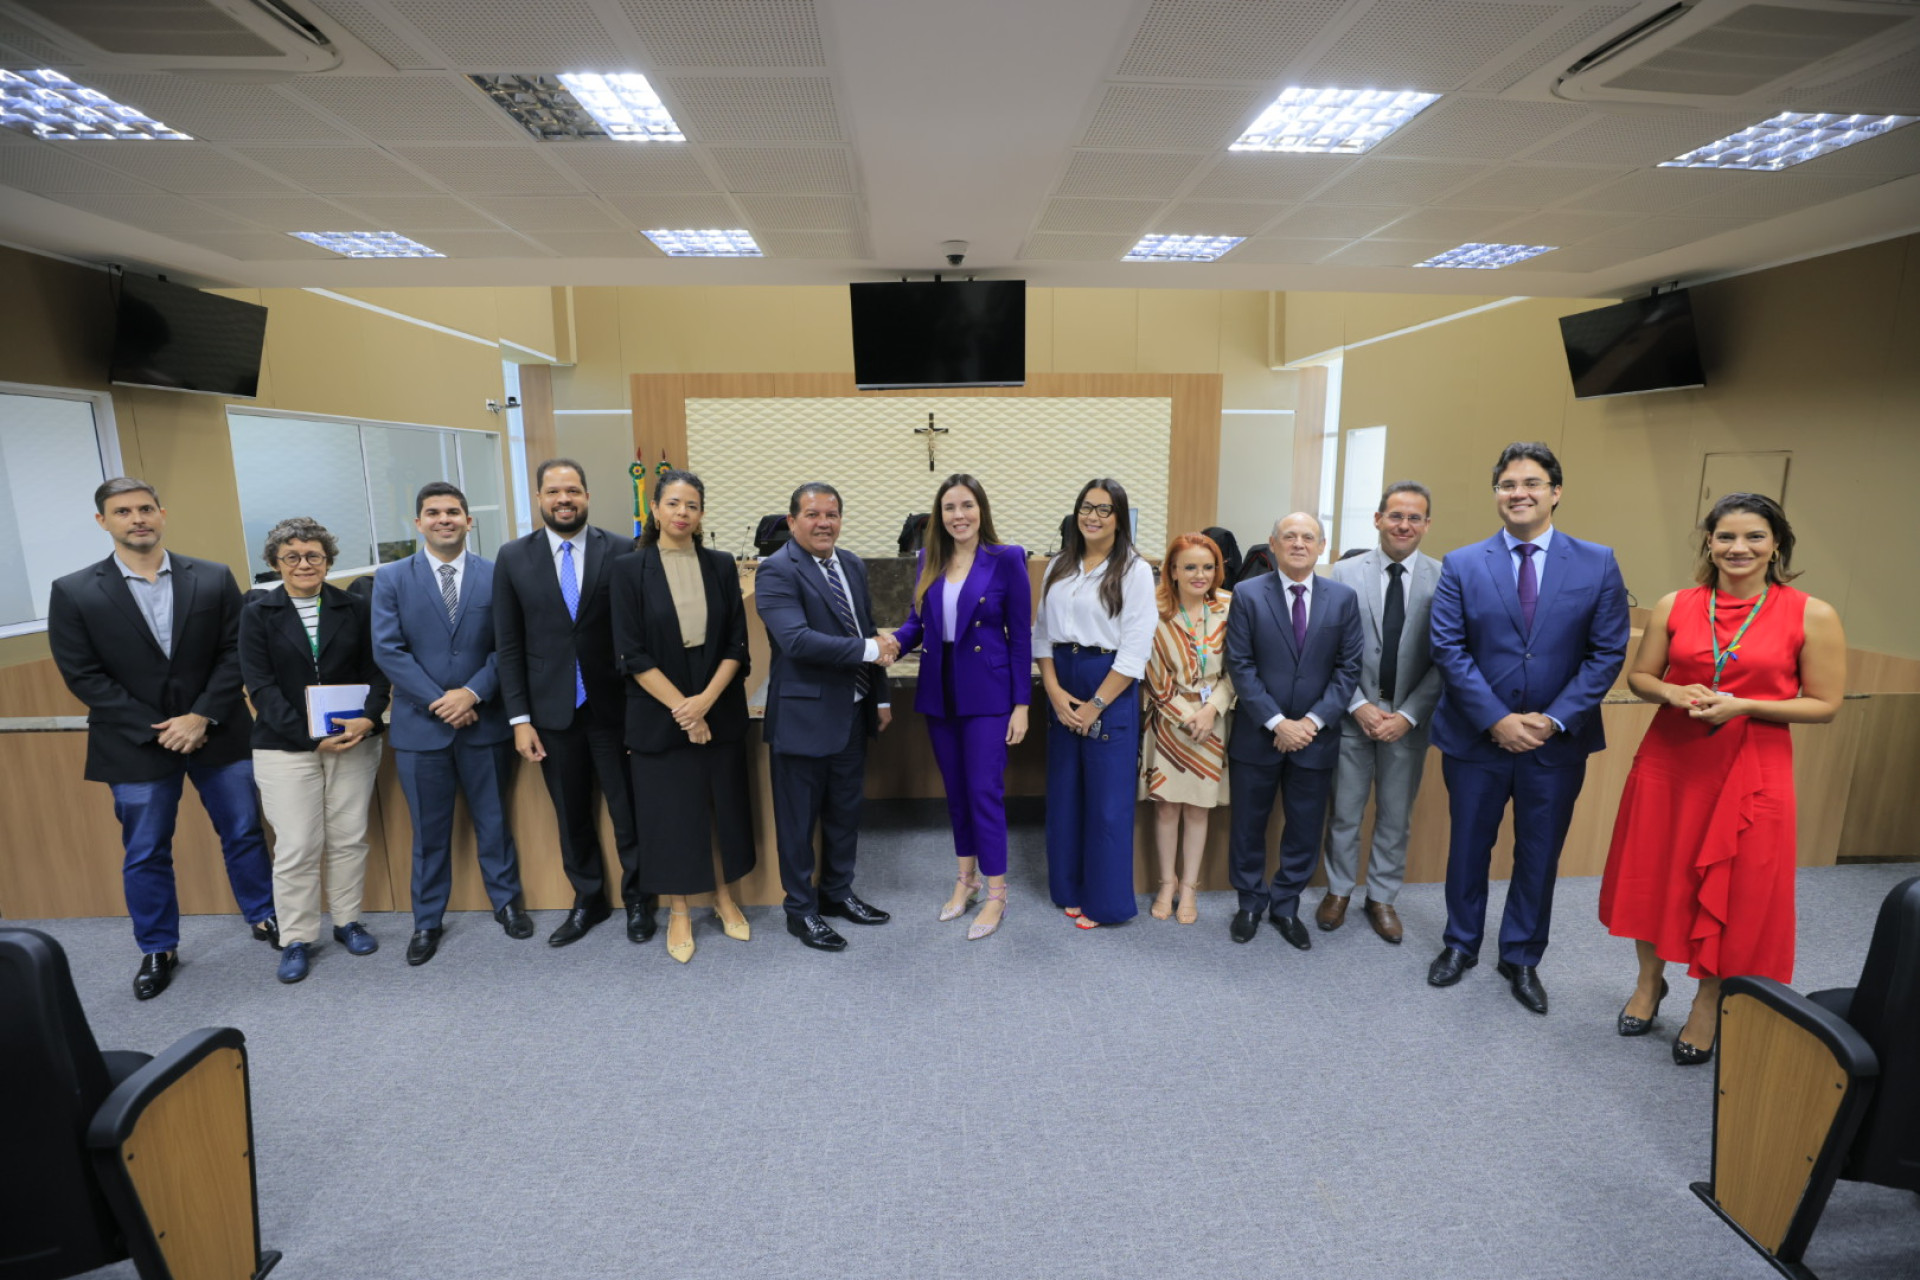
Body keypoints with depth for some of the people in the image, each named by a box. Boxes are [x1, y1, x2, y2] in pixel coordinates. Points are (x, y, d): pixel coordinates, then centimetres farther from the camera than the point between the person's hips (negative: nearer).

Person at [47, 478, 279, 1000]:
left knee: (244, 833, 11)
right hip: (136, 744, 0)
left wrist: (202, 717, -13)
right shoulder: (73, 593, -3)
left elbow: (234, 653, -2)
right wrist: (158, 730, -13)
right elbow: (84, 676, -6)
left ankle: (264, 918, 30)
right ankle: (158, 950, 28)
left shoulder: (213, 579, -1)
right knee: (145, 854, 11)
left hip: (218, 734, 1)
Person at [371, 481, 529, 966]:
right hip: (420, 724, 0)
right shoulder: (392, 578, 2)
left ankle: (506, 901, 29)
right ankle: (427, 921, 26)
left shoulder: (496, 575, 1)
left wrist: (473, 693, -15)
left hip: (484, 721, 0)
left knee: (493, 819, 12)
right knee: (429, 830, 11)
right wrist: (437, 701, -13)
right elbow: (388, 650, -5)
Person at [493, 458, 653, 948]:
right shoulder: (513, 558, 2)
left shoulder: (622, 552, -4)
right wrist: (519, 718, -1)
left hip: (613, 706, -2)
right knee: (571, 816, 15)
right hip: (552, 711, 2)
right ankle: (587, 899, 35)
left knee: (629, 811, 8)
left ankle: (636, 898, 29)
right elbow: (508, 646, 3)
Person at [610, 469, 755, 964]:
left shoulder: (721, 566, 2)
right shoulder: (629, 569, -4)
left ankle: (723, 896, 31)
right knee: (669, 810, 7)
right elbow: (631, 653, -8)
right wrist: (681, 708, -13)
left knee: (723, 803, 11)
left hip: (719, 711, 2)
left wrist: (705, 700, -14)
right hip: (658, 714, -2)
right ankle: (678, 912, 25)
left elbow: (736, 644, 0)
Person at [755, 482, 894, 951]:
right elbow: (796, 639, -27)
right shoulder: (777, 570, -14)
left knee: (846, 811, 19)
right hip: (804, 715, -7)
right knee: (799, 819, 8)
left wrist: (880, 697, 13)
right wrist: (867, 650, -24)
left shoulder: (854, 566, 9)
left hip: (853, 712, 7)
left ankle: (838, 892, 37)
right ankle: (801, 909, 25)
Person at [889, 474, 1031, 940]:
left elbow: (1020, 635, -7)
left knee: (985, 791, -2)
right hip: (939, 692, 5)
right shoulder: (929, 560, 5)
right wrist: (895, 641, -15)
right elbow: (917, 620, 8)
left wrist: (1021, 704, -9)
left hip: (987, 694, -5)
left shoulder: (1006, 559, -8)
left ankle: (996, 895, 14)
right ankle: (966, 880, 32)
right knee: (955, 790, 15)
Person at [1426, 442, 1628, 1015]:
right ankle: (1461, 944, 34)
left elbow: (1607, 652, -3)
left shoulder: (1598, 563, -1)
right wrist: (1497, 719, -15)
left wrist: (1555, 719, -13)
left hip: (1557, 741, 1)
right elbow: (1449, 649, -8)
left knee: (1540, 855, 14)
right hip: (1476, 737, 0)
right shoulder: (1461, 564, -3)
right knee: (1468, 847, 14)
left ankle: (1522, 958, 33)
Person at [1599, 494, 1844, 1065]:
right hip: (1669, 760, 2)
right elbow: (1639, 676, 8)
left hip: (1751, 770, -2)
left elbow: (1825, 705, -4)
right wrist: (1676, 694, -13)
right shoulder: (1675, 606, 0)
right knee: (1653, 874, 13)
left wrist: (1743, 706, -18)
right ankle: (1649, 981, 36)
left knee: (1734, 888, 8)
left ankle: (1708, 1005, 31)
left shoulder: (1811, 616, -5)